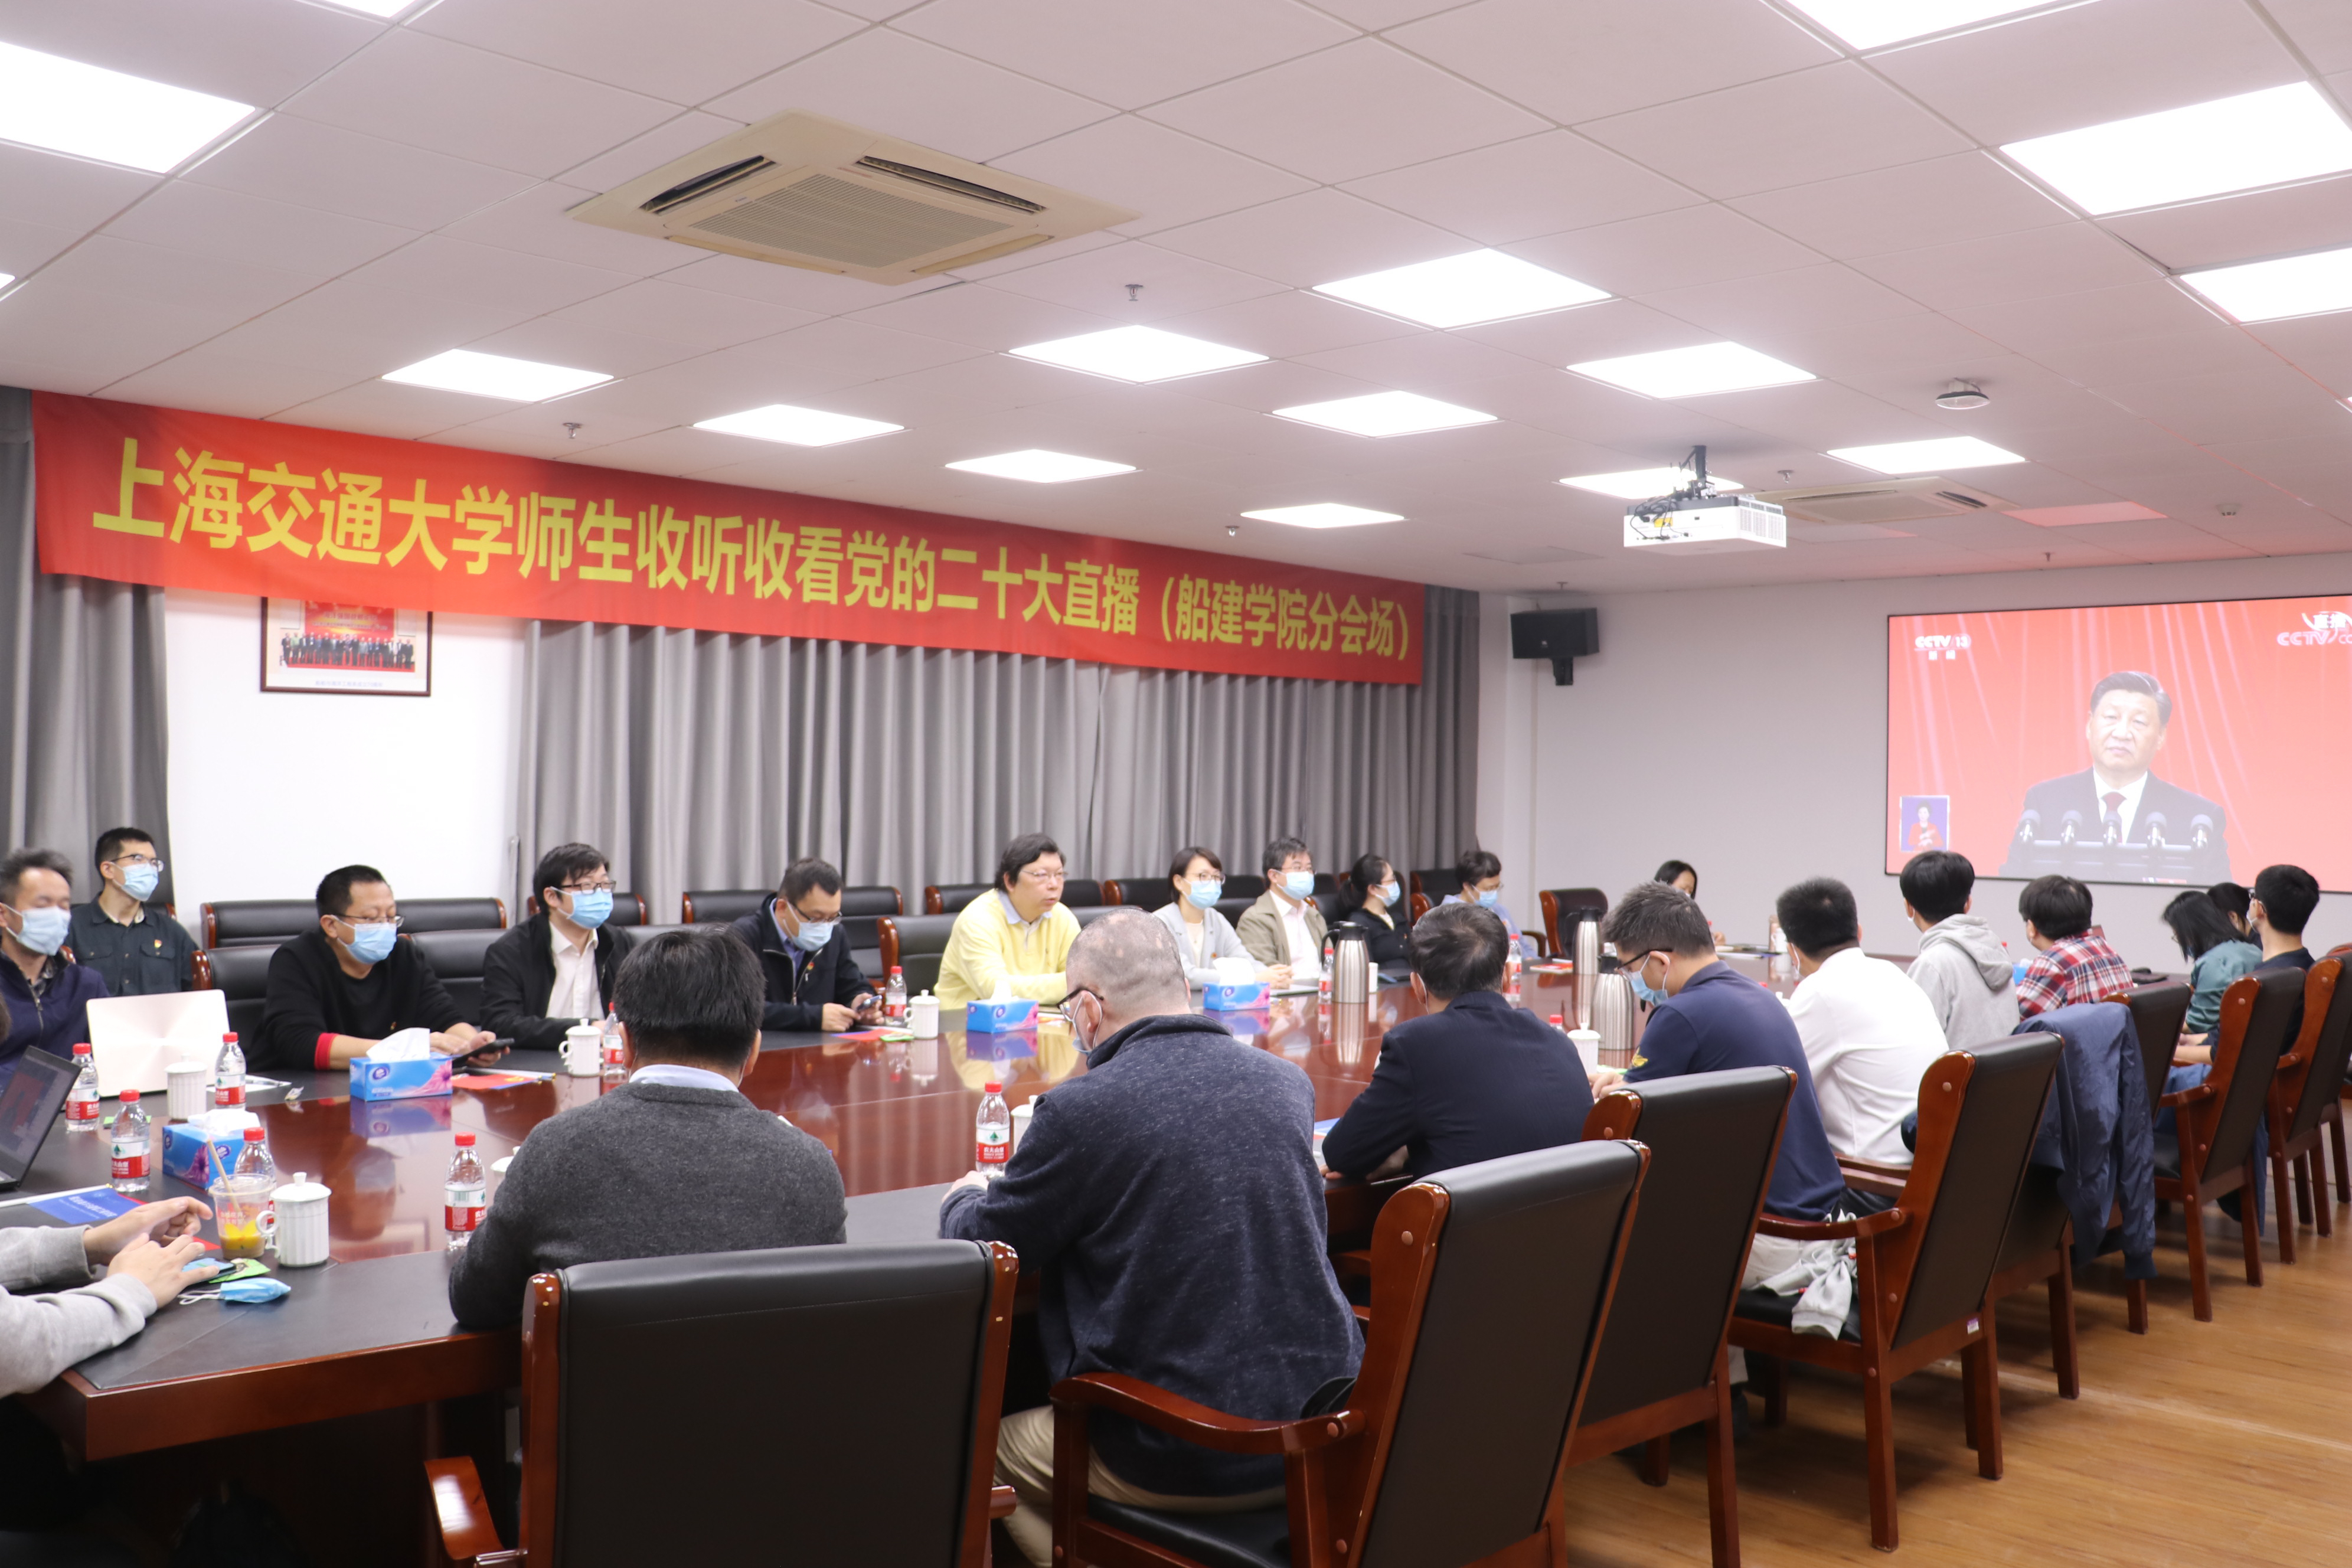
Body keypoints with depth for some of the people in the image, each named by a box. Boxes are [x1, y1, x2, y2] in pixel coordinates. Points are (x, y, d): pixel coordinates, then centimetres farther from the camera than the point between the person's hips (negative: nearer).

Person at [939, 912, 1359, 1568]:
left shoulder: (1080, 1108, -18)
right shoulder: (1288, 1082, -1)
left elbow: (980, 1246, -3)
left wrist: (964, 1197, 20)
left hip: (1187, 1462, -6)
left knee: (993, 1445, 20)